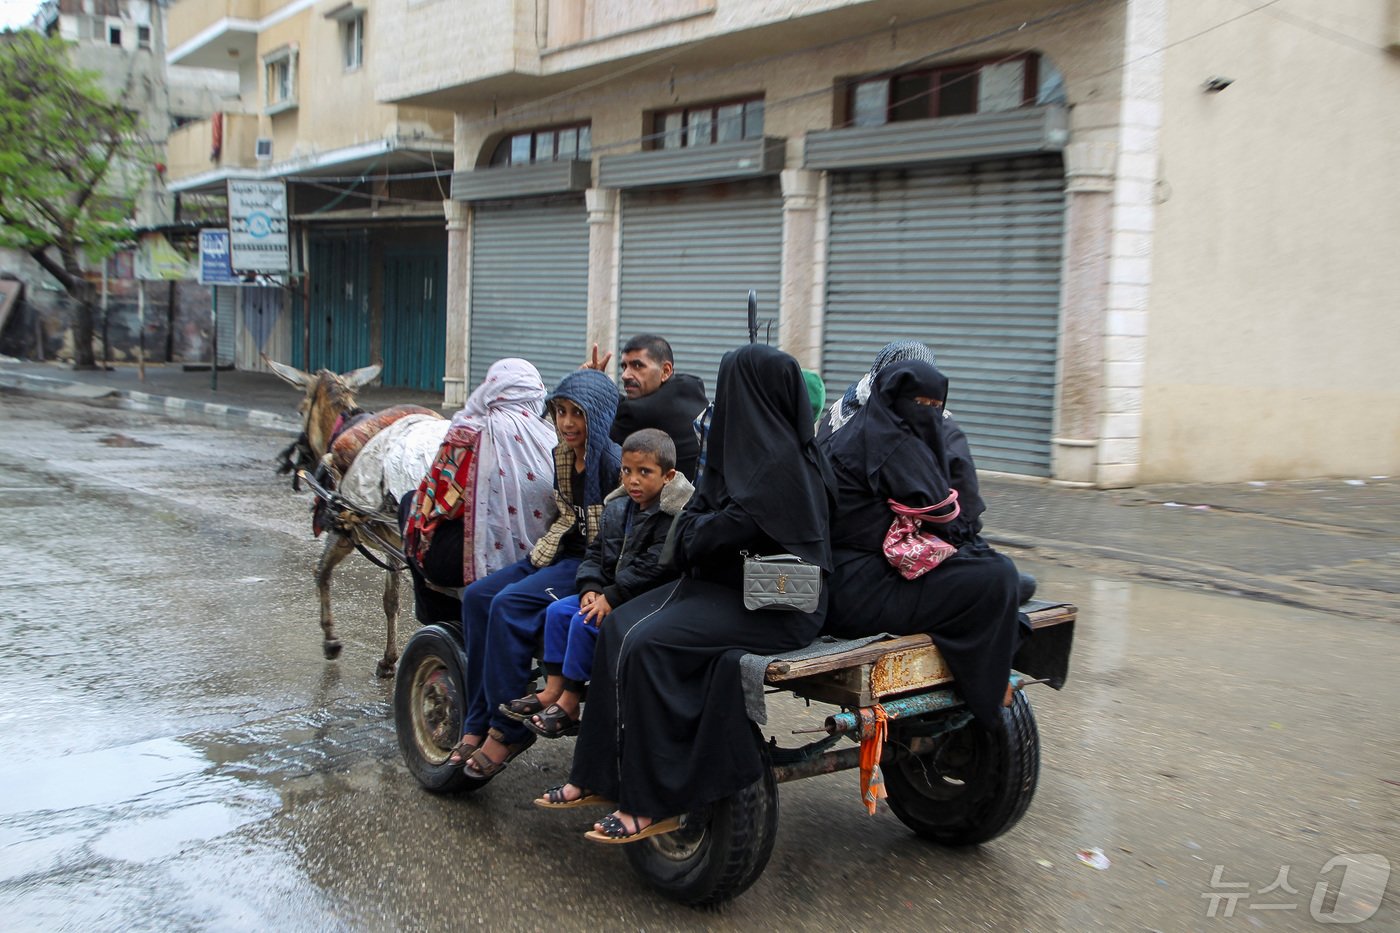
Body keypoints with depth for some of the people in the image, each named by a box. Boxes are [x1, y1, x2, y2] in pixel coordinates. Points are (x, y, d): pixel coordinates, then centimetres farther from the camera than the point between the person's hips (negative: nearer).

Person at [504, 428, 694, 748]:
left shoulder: (673, 516, -19)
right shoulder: (617, 508, 9)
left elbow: (653, 566, -25)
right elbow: (596, 552, 12)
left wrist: (611, 597, -24)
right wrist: (591, 588, -6)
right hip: (611, 591, 9)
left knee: (586, 623, -22)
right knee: (558, 610, 1)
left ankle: (569, 705, -10)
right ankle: (553, 690, 2)